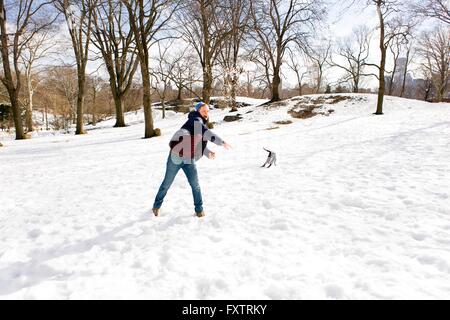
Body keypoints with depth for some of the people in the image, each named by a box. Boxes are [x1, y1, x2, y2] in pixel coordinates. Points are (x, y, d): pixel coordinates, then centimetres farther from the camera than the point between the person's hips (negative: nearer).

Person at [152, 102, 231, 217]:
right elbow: (206, 132, -27)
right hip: (176, 156, -7)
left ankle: (199, 209, 10)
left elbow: (199, 142, 23)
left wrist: (208, 153, 5)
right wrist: (221, 142, -31)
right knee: (167, 183, 7)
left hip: (189, 159, 7)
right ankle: (157, 205, 25)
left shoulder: (201, 124, 17)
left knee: (195, 185, -2)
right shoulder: (195, 120, -8)